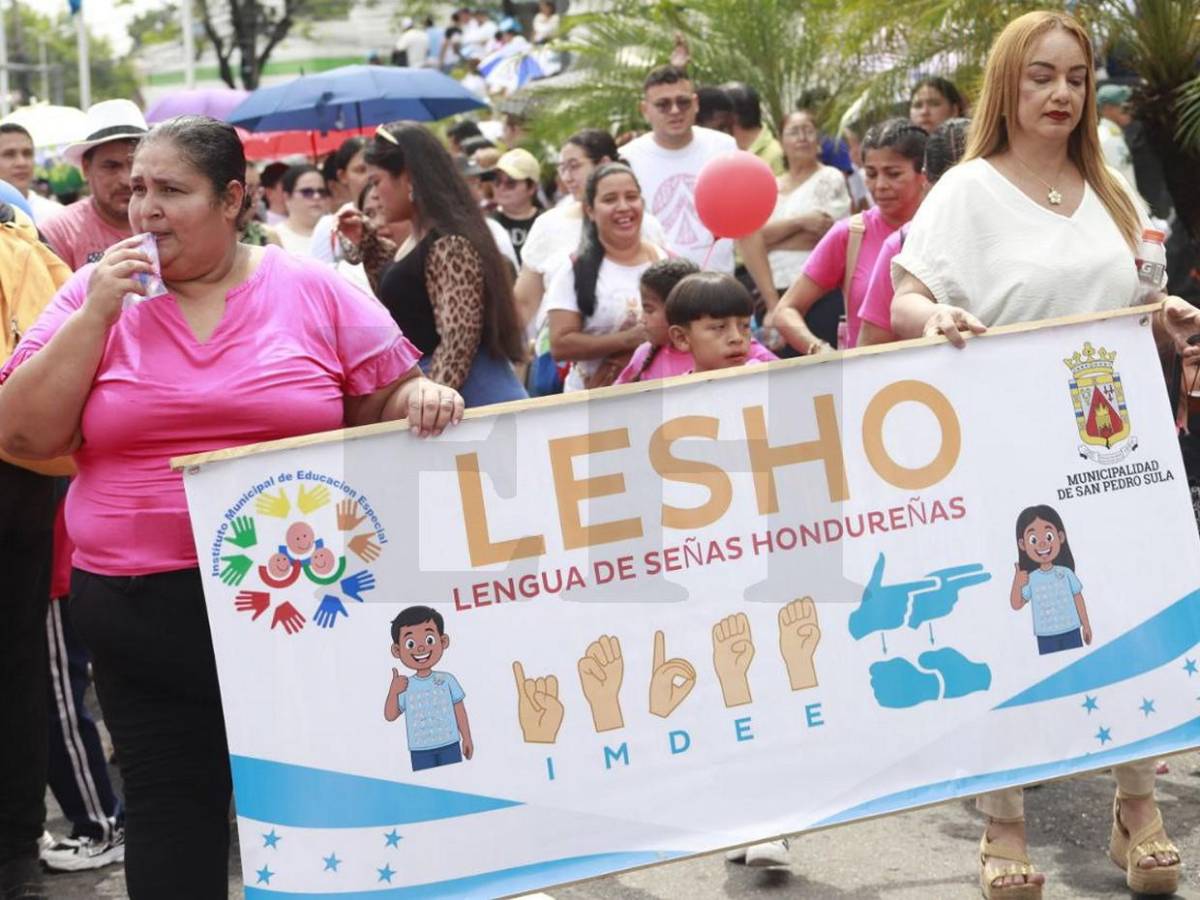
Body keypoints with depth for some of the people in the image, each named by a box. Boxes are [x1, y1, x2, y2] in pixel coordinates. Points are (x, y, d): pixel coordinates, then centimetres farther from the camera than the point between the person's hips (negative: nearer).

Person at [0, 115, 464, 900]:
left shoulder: (316, 292, 0)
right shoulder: (95, 295, 3)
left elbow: (392, 406, 6)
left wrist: (426, 398, -18)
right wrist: (97, 314, -12)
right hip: (142, 610, 1)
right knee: (169, 812, 10)